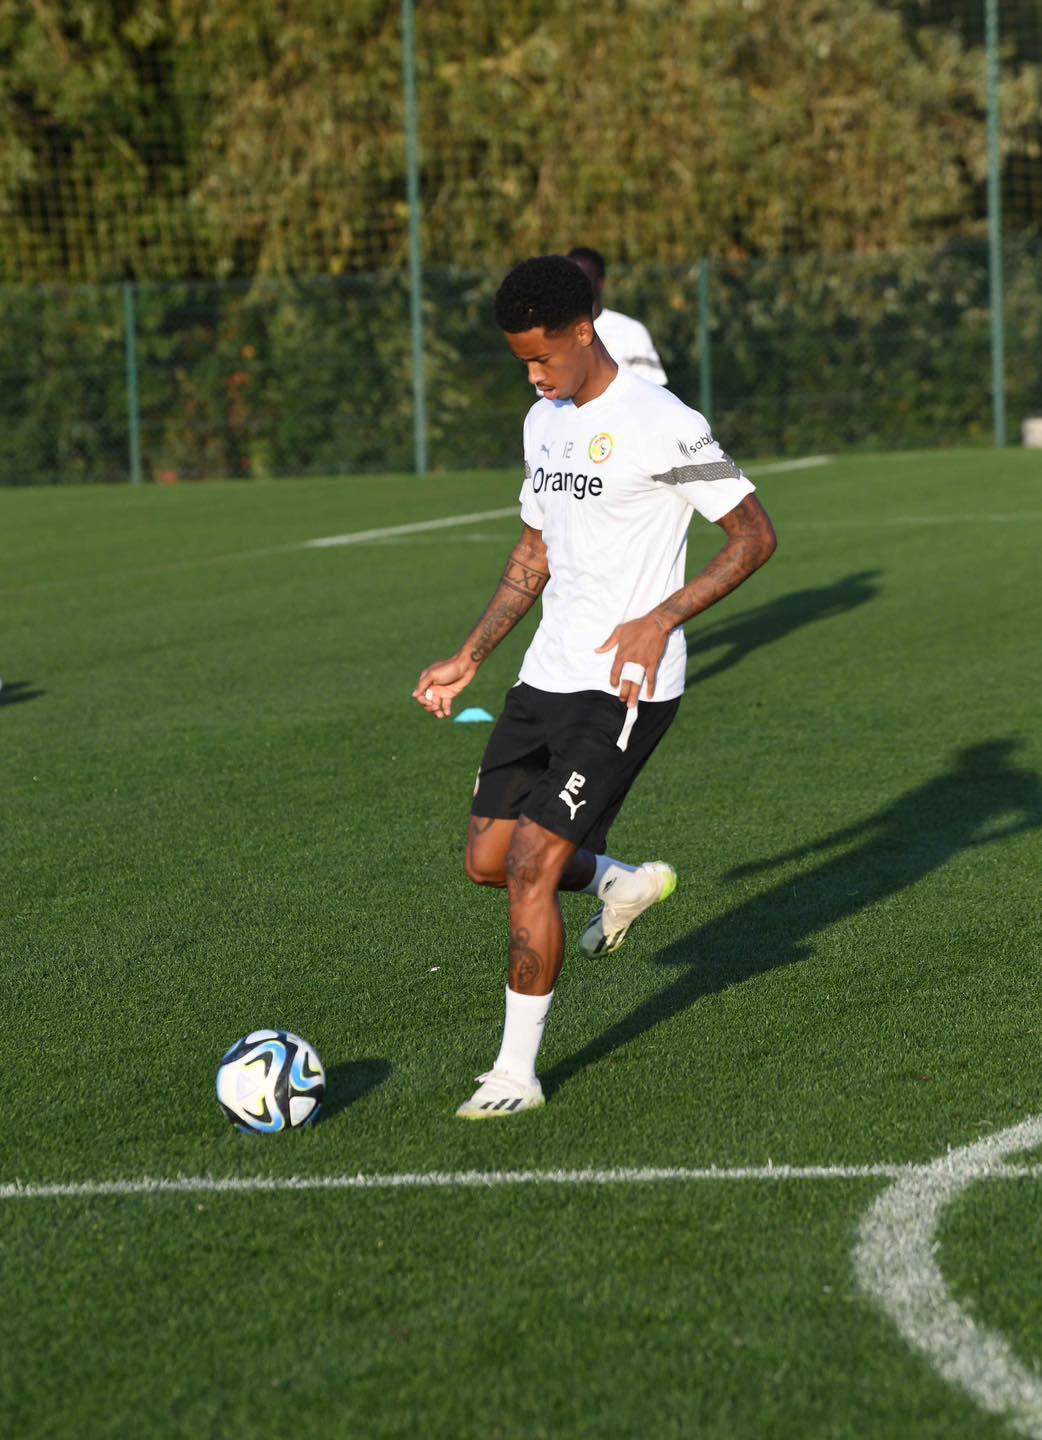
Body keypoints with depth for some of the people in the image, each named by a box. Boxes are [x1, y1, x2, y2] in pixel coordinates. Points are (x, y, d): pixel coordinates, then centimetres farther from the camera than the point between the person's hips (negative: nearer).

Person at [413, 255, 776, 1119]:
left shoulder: (662, 426, -14)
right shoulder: (544, 422, 11)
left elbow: (755, 535, -12)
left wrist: (662, 618, -22)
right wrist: (469, 660, 17)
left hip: (627, 686, -8)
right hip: (547, 677, 8)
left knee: (528, 867, -12)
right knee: (488, 859, 7)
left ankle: (517, 1072, 0)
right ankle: (625, 884, 33)